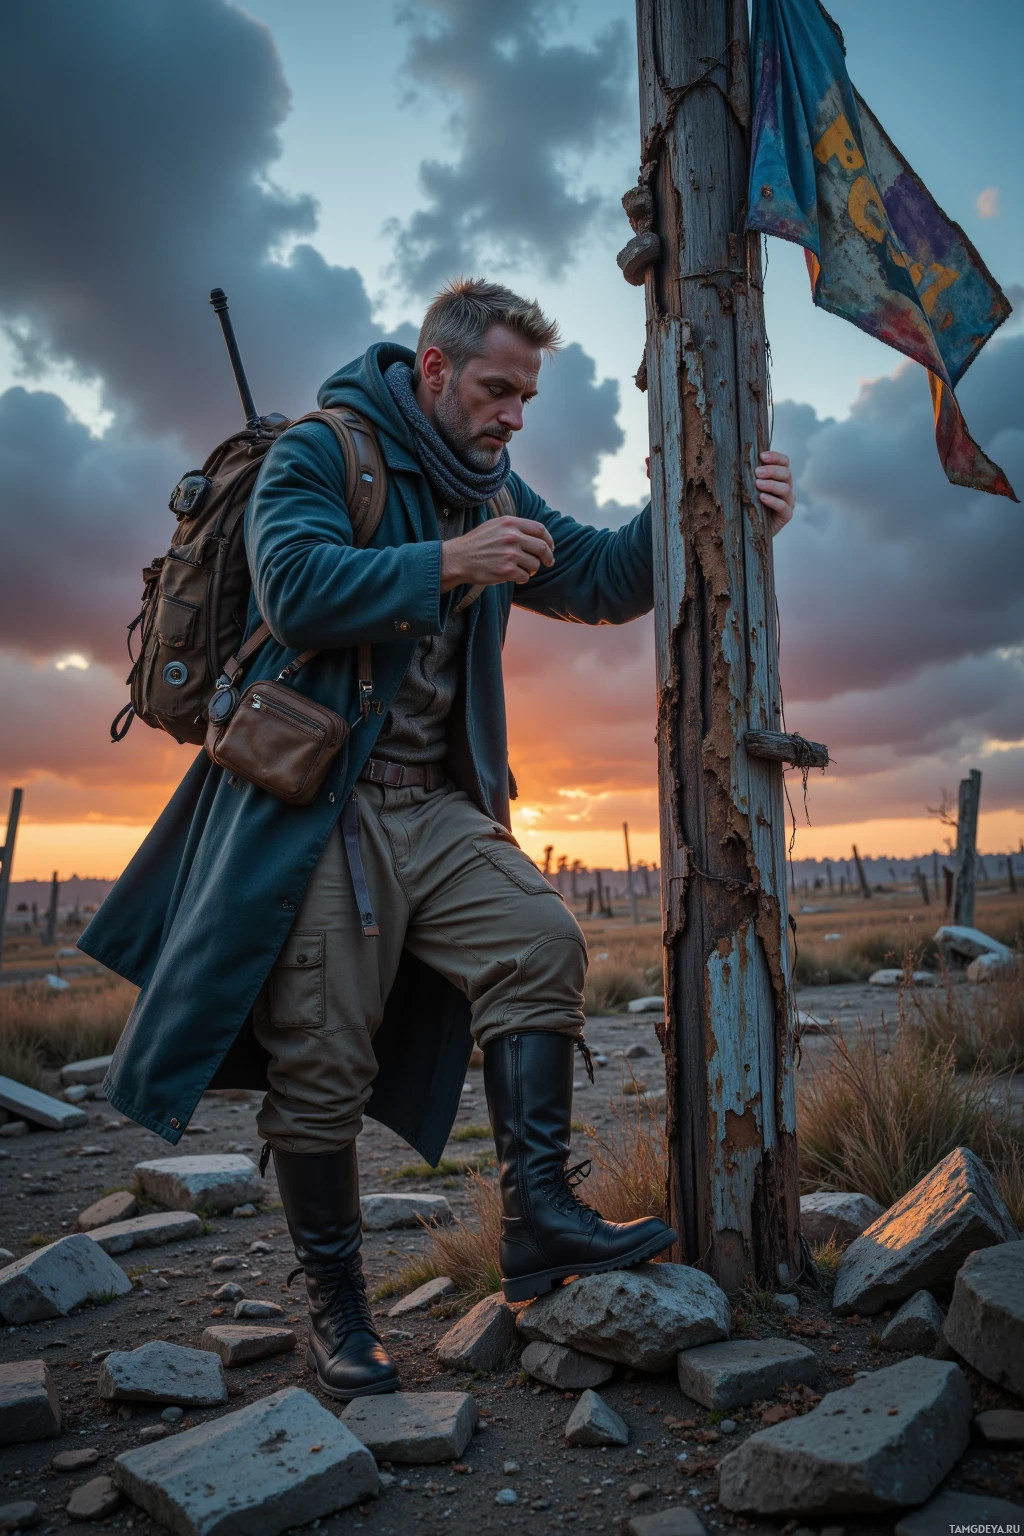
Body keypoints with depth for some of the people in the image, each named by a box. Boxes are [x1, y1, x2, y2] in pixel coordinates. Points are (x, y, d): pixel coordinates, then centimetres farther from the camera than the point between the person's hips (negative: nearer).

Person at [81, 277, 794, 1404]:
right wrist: (448, 565, -23)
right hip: (319, 807, -6)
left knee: (539, 946, -14)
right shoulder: (318, 452, -3)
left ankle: (538, 1214, -6)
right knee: (322, 1064, -2)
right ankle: (334, 1306, 16)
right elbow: (293, 588, -19)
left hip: (438, 805, 7)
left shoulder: (492, 491, 18)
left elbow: (602, 581, 12)